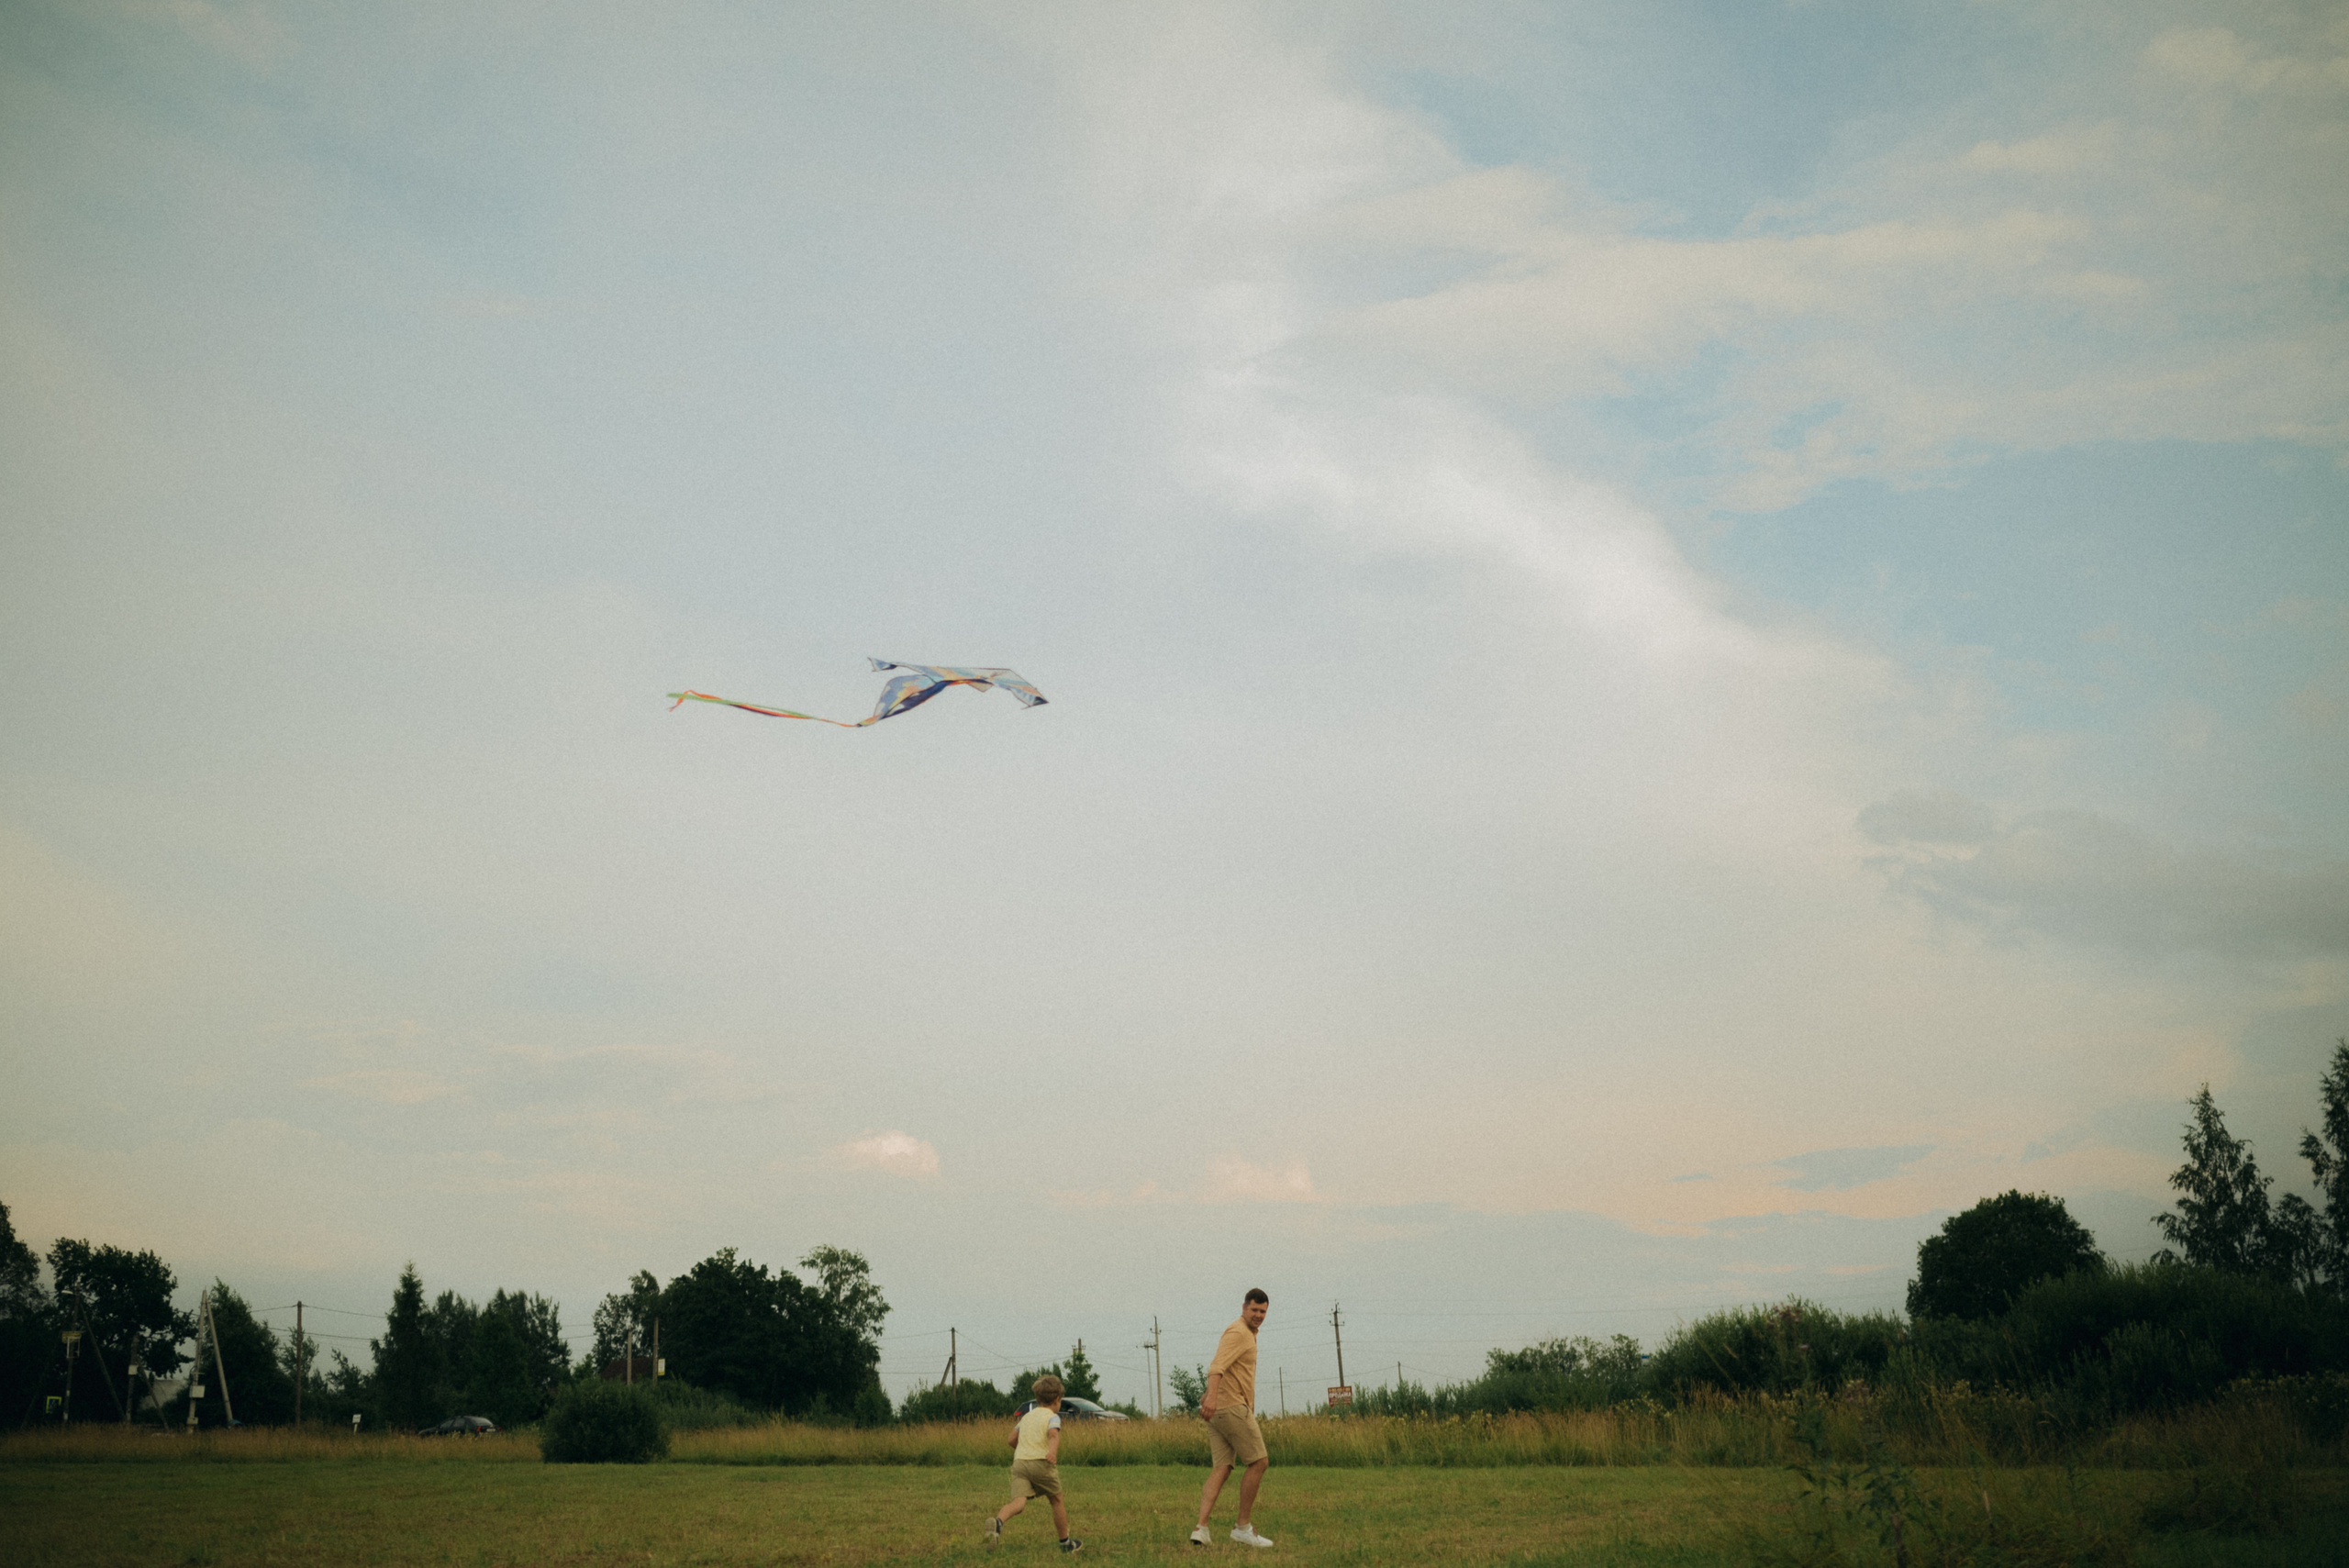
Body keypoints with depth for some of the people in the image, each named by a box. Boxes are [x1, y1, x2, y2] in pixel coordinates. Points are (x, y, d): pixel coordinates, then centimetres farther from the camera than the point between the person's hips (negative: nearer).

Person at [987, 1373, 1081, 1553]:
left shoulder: (1027, 1417, 25)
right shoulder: (1052, 1417, 5)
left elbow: (1013, 1440, 26)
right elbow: (1053, 1434, -16)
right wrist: (1053, 1451, -33)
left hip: (1019, 1462, 4)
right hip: (1041, 1462, -4)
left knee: (1018, 1502, -13)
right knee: (1057, 1501, 15)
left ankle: (998, 1522, -44)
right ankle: (1065, 1542, 26)